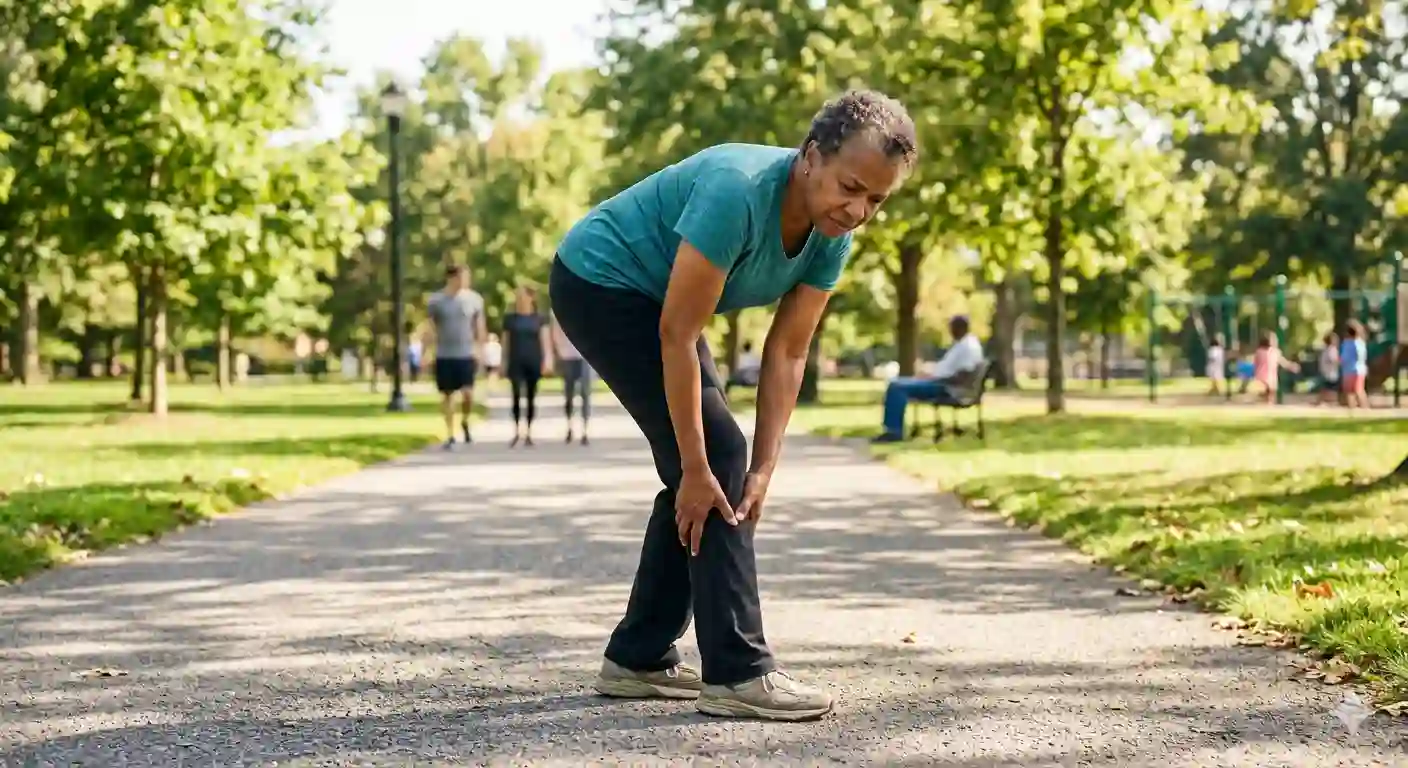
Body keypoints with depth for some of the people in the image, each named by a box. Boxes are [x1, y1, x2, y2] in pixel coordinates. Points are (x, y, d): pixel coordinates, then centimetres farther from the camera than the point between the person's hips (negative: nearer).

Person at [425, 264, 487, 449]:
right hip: (444, 356, 0)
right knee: (447, 395, 5)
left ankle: (465, 422, 20)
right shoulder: (436, 301, -4)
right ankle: (450, 435, 15)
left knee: (468, 394, -10)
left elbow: (479, 326, 9)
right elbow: (430, 329, 2)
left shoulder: (474, 299, 0)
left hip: (466, 355, 0)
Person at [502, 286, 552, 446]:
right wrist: (503, 363, 6)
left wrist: (547, 359, -10)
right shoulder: (510, 319, 7)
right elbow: (506, 342, 9)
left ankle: (528, 432, 11)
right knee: (517, 395, -11)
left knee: (531, 397, 5)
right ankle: (517, 431, -2)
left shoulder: (539, 319, 5)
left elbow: (545, 340, 2)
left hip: (533, 362, 0)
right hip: (516, 362, 0)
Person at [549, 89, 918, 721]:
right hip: (599, 281, -9)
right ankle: (737, 673, -14)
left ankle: (639, 658, 15)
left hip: (652, 297, 9)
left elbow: (786, 354, -5)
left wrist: (763, 469, -12)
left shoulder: (832, 237, -9)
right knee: (715, 458, -16)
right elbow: (678, 336, -31)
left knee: (713, 467, 6)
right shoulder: (738, 191, -34)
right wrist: (697, 468, -28)